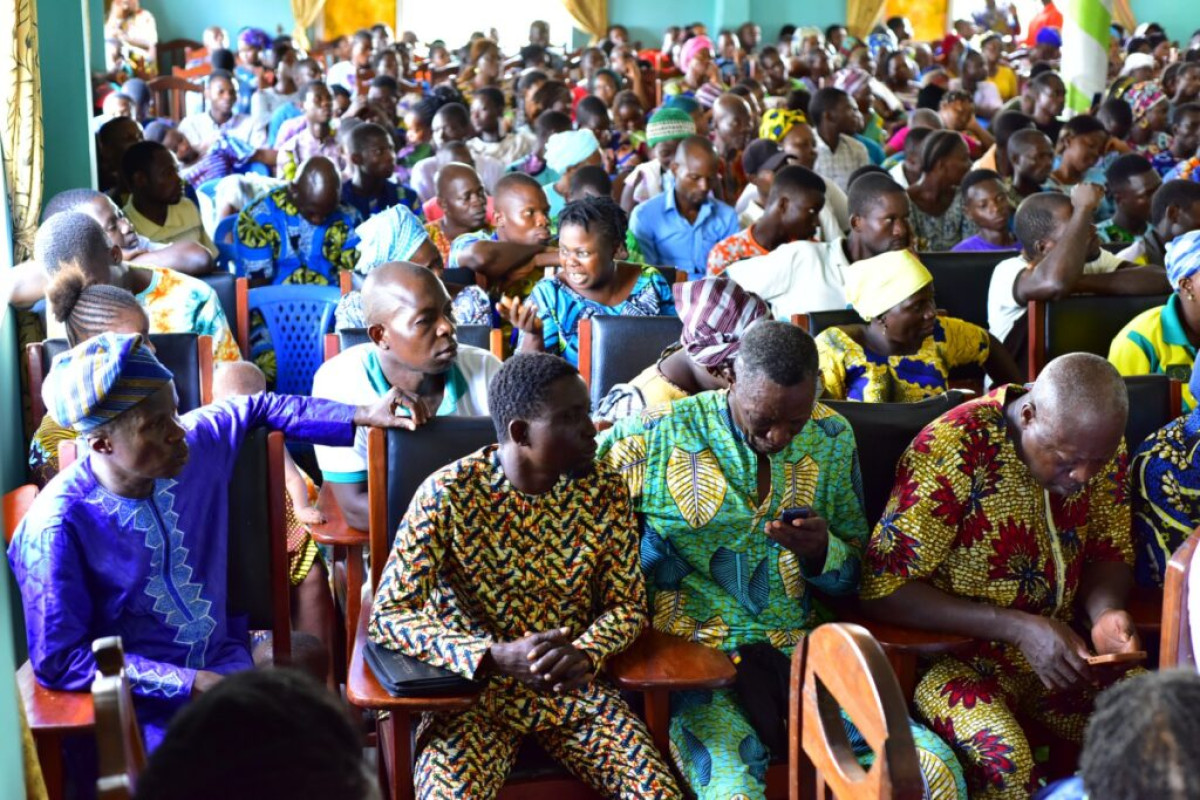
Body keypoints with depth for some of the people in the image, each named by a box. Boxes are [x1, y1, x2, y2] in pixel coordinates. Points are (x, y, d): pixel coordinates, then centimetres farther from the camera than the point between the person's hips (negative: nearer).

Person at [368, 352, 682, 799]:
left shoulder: (605, 492, -3)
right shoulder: (448, 494, -14)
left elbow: (628, 605, 4)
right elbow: (388, 615, -16)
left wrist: (586, 654, -19)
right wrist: (495, 657, -28)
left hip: (577, 691, 3)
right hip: (473, 689, -3)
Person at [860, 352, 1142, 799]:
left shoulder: (1100, 444, -4)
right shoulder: (951, 450, -22)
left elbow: (1110, 551, 9)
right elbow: (882, 591, -21)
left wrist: (1105, 611, -15)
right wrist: (1018, 628, -26)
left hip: (1065, 646, 6)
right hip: (955, 656, -6)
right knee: (1001, 757, -33)